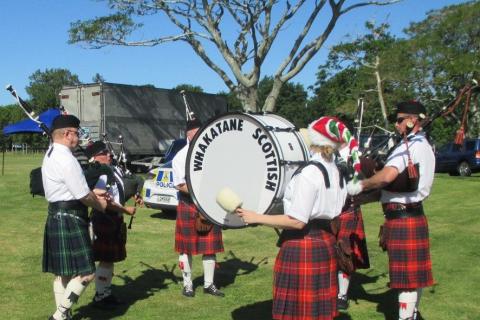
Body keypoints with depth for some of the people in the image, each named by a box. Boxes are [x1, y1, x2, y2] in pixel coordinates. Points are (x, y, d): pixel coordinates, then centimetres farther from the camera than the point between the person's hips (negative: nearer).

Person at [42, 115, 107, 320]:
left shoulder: (50, 156, 13)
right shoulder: (66, 159, -19)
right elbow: (83, 196, -18)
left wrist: (93, 194, 12)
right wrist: (100, 205, 1)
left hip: (56, 217, 11)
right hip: (69, 220, -11)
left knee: (62, 271, 17)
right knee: (85, 273, -7)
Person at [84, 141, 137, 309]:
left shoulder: (115, 171, 8)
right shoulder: (99, 177, -19)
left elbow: (123, 188, 23)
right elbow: (105, 202, -23)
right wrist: (126, 210, -16)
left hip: (116, 220, 9)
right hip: (104, 221, -9)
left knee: (111, 259, 16)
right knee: (105, 260, -2)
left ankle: (107, 292, 28)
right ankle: (100, 297, 9)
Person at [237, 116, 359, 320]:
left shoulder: (308, 172, -19)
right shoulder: (335, 171, 7)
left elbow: (297, 221, -21)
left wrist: (256, 218, -18)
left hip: (301, 246, -8)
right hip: (326, 242, 8)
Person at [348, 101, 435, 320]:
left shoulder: (410, 146, -17)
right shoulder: (424, 145, 15)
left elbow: (388, 176, -31)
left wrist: (361, 186, -18)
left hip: (402, 219, -10)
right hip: (413, 214, 10)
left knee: (406, 275, -4)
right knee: (413, 273, 17)